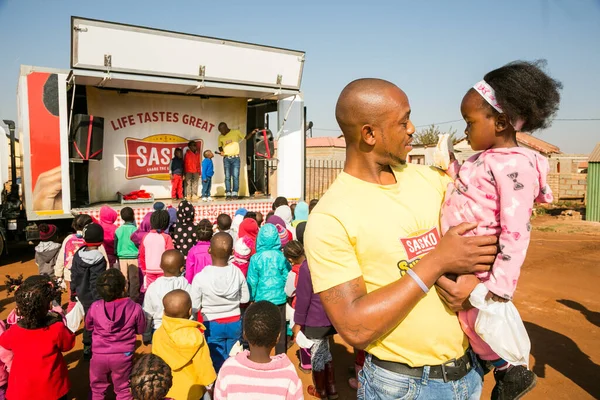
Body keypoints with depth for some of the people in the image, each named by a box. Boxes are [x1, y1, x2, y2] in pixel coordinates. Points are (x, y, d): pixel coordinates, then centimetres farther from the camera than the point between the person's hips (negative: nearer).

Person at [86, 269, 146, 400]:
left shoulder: (95, 307, -14)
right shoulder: (135, 308, -19)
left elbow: (88, 326, 6)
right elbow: (141, 330, -2)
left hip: (99, 355, 2)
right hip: (123, 356, -1)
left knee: (97, 389, 24)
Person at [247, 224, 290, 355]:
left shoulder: (256, 258, -14)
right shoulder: (281, 257, -10)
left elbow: (252, 281, -8)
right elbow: (287, 277, -3)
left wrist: (252, 297, 7)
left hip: (261, 300, -1)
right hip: (279, 298, 1)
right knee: (280, 329, 15)